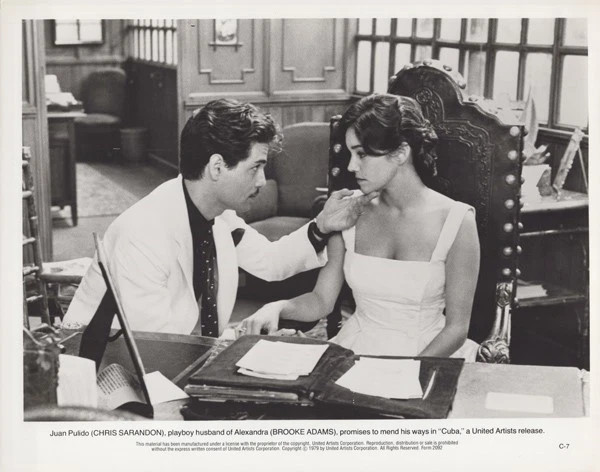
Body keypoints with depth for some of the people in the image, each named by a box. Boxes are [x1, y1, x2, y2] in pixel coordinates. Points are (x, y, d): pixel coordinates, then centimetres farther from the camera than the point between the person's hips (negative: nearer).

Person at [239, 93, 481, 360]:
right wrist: (277, 308, -14)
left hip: (425, 357, -2)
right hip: (353, 351, 3)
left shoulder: (456, 221, -10)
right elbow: (321, 300, 6)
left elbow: (456, 328, -8)